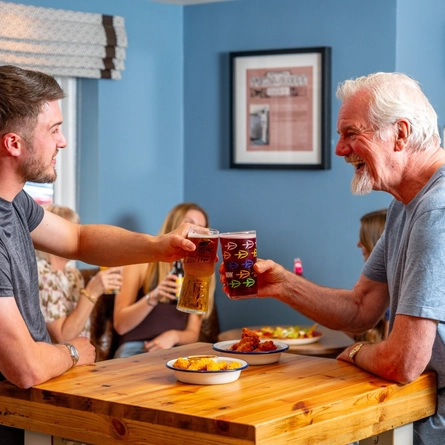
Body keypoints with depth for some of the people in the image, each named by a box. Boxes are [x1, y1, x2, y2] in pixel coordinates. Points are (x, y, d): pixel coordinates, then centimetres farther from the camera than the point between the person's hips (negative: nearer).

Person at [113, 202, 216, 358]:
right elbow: (120, 325, -4)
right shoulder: (140, 262, 3)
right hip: (135, 349, -3)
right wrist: (152, 298, -20)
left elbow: (193, 333, 11)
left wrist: (173, 336, -12)